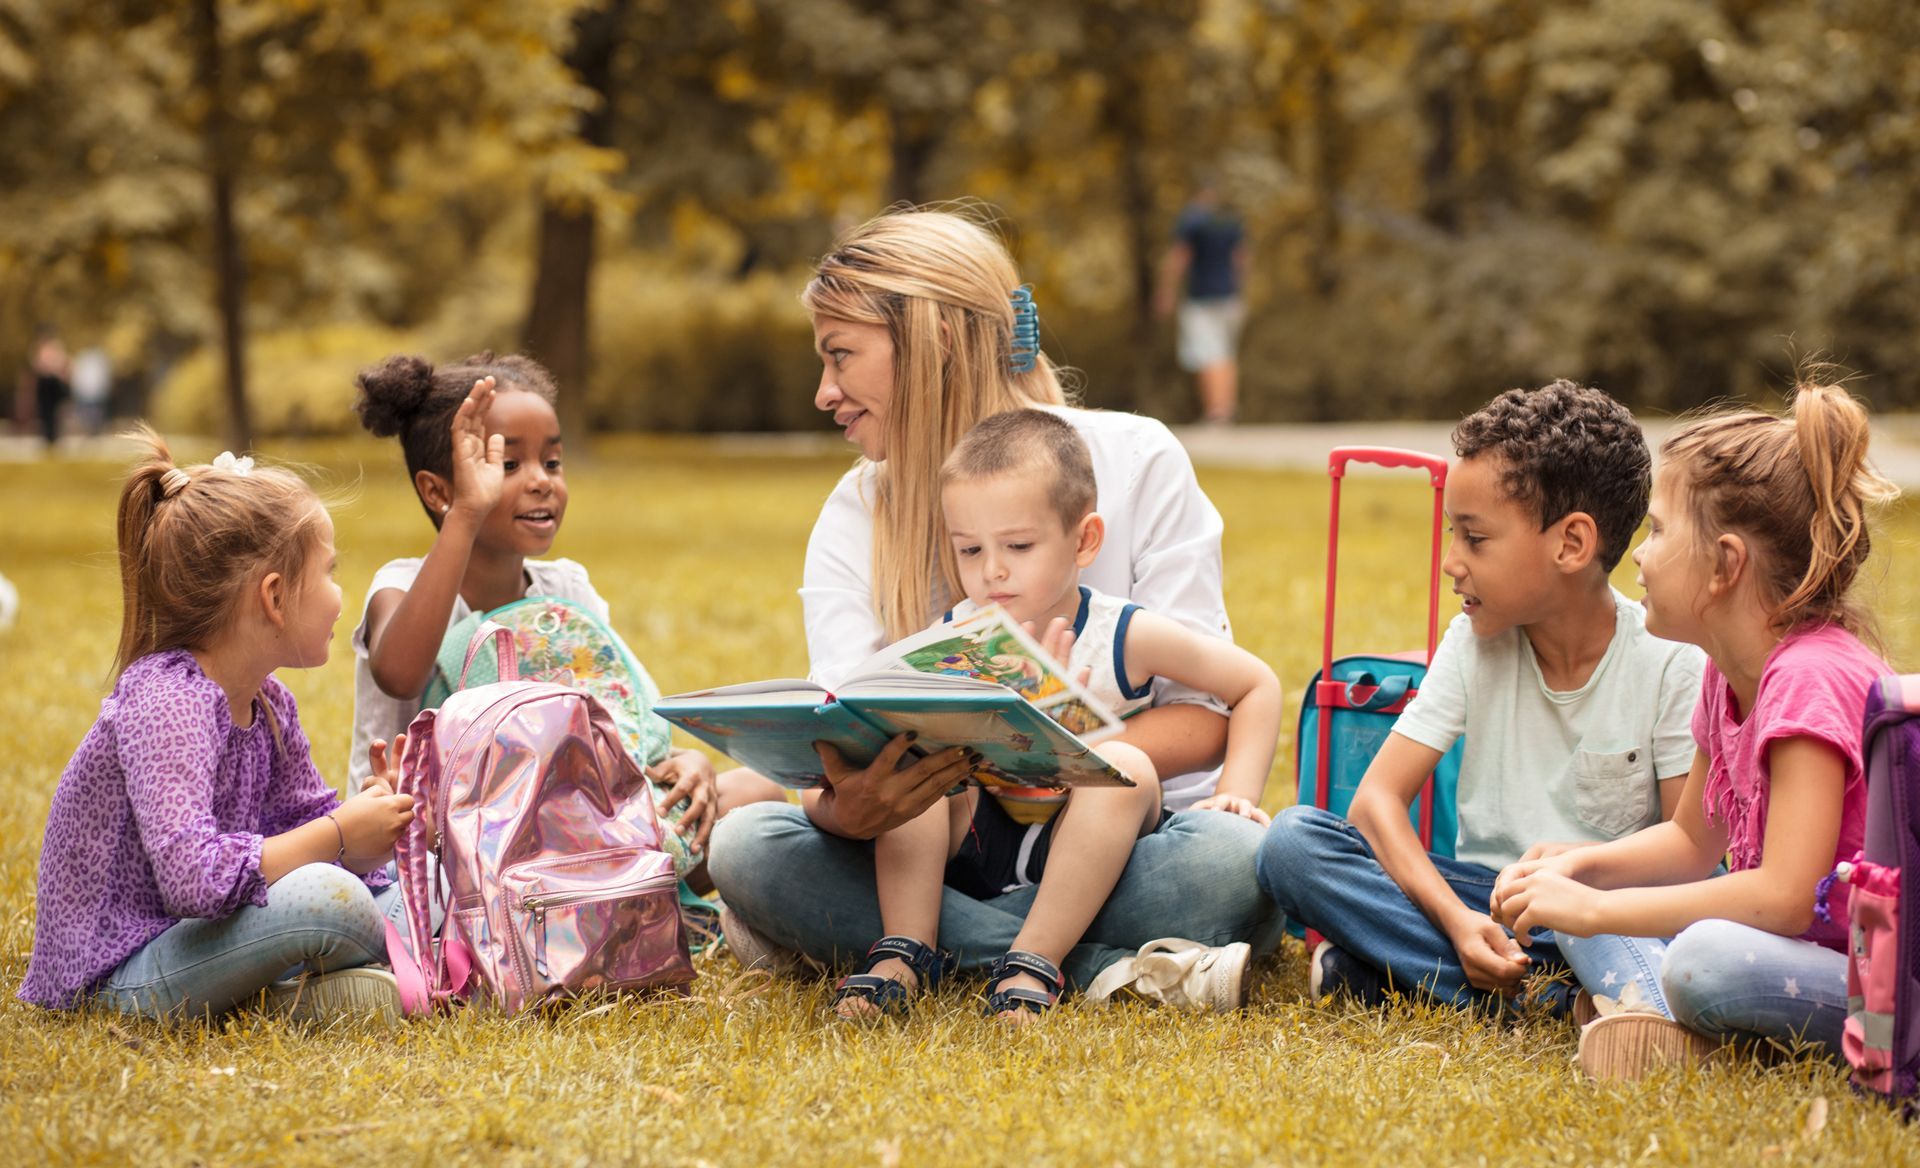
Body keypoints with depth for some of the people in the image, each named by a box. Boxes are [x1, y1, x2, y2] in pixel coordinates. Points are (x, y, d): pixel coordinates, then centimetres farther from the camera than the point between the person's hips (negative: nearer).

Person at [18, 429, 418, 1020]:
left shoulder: (268, 705, 8)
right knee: (327, 898, -32)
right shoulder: (165, 701, -21)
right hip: (116, 973, -10)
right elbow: (193, 877, -33)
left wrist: (374, 810, -7)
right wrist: (338, 835, -22)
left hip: (191, 937, 10)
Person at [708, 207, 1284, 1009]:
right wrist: (846, 809, -36)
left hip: (1126, 837, -2)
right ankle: (1103, 969, -27)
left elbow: (1201, 715, -11)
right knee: (744, 845, -24)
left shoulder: (1135, 462, -5)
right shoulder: (856, 515, 3)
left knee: (1233, 857, -35)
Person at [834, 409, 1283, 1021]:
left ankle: (1035, 961, -30)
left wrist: (1237, 793, -10)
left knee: (1124, 766, -31)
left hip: (1082, 851, -2)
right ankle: (903, 950, -22)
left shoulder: (1126, 638, -11)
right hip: (977, 849, 2)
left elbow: (1256, 684, -1)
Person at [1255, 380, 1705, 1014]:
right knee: (1293, 839, -20)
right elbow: (1377, 797, -6)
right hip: (1480, 902, 3)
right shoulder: (1475, 641, 1)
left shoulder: (1669, 660, -7)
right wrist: (1455, 919, -24)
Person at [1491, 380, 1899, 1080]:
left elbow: (1784, 896, -29)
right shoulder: (1729, 677, 7)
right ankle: (1653, 1013, -9)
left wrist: (1597, 909, -23)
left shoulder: (1810, 679, -22)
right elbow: (1693, 841, 21)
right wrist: (1581, 866, 2)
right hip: (1816, 954, 10)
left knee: (1706, 960, -37)